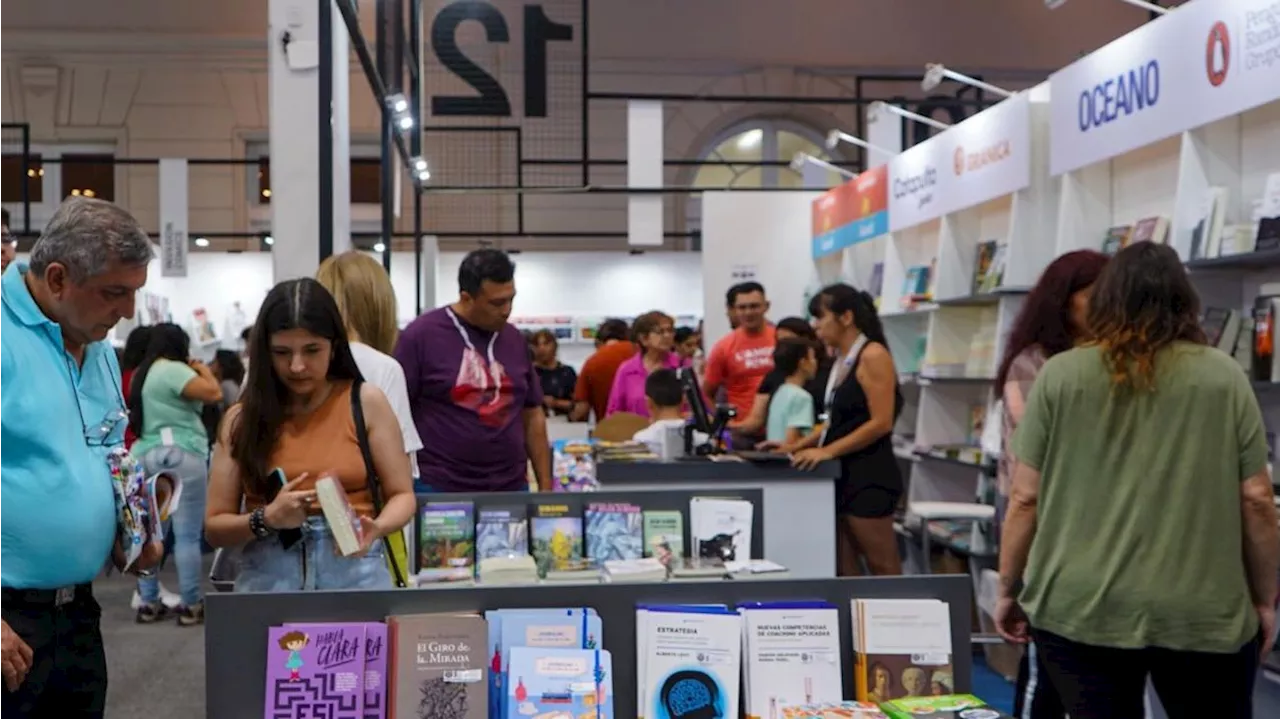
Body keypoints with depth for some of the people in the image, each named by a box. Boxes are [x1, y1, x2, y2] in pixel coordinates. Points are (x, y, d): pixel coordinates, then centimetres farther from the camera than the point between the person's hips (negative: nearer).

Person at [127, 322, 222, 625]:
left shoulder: (142, 374, 18)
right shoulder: (172, 370, -10)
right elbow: (213, 393, -19)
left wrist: (194, 372, 23)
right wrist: (203, 370, 1)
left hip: (145, 455, 9)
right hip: (179, 455, -9)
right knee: (187, 534, -4)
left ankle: (148, 603, 13)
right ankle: (191, 605, -2)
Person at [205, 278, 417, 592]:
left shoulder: (366, 402, 1)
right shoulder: (242, 418, 4)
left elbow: (402, 494, 4)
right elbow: (215, 528, 5)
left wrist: (375, 528, -16)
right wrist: (266, 519, -14)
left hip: (355, 573, -1)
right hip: (267, 577, 1)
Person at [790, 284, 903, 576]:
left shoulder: (873, 355, -10)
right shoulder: (842, 361, 15)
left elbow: (881, 423, -17)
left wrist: (827, 452, -18)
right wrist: (796, 446, 10)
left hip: (869, 476, -9)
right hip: (843, 476, 9)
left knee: (883, 570, -4)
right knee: (843, 571, 7)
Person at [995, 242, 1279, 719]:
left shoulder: (1059, 375, -1)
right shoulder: (1224, 377, 0)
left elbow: (1025, 499, -1)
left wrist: (1008, 589, 9)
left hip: (1079, 610, 0)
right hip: (1202, 614, 1)